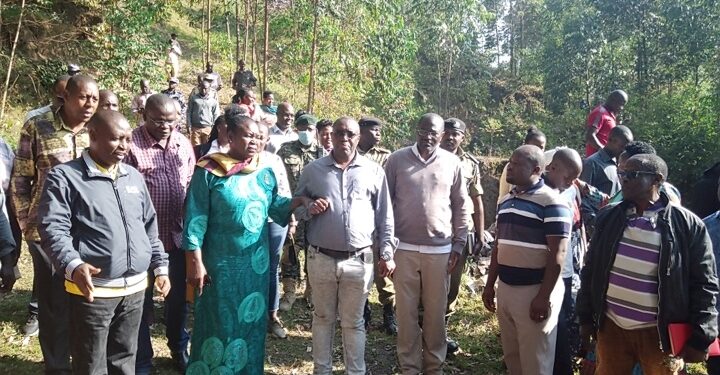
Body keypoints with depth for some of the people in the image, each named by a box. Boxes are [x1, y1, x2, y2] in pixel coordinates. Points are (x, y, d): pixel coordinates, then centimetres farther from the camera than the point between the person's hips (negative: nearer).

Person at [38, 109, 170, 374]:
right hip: (93, 289, -5)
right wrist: (73, 265, -28)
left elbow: (150, 227, 18)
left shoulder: (133, 176, 13)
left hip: (135, 288, 5)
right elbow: (53, 228, -13)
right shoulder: (65, 177, -6)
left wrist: (160, 266, 14)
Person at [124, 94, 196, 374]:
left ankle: (179, 349, 40)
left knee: (178, 298, 19)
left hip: (177, 236, 5)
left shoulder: (183, 144, 4)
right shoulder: (131, 144, -13)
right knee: (141, 301, 11)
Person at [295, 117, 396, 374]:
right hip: (321, 258, 1)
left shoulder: (373, 171, 2)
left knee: (353, 322, 11)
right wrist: (309, 209, -10)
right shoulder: (313, 169, 4)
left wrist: (387, 253, 2)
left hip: (359, 260, -1)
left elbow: (384, 216, 5)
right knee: (322, 318, 15)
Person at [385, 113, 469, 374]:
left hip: (440, 249, 1)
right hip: (403, 248, 0)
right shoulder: (397, 159, 0)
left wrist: (458, 245, 5)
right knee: (406, 311, 7)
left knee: (436, 311, 10)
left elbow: (461, 206, 8)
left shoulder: (452, 163, 2)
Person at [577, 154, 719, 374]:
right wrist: (585, 317, 7)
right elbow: (591, 270, 7)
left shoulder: (688, 225, -8)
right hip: (610, 327, 3)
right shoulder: (609, 218, 1)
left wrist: (700, 339, -7)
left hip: (659, 332, -3)